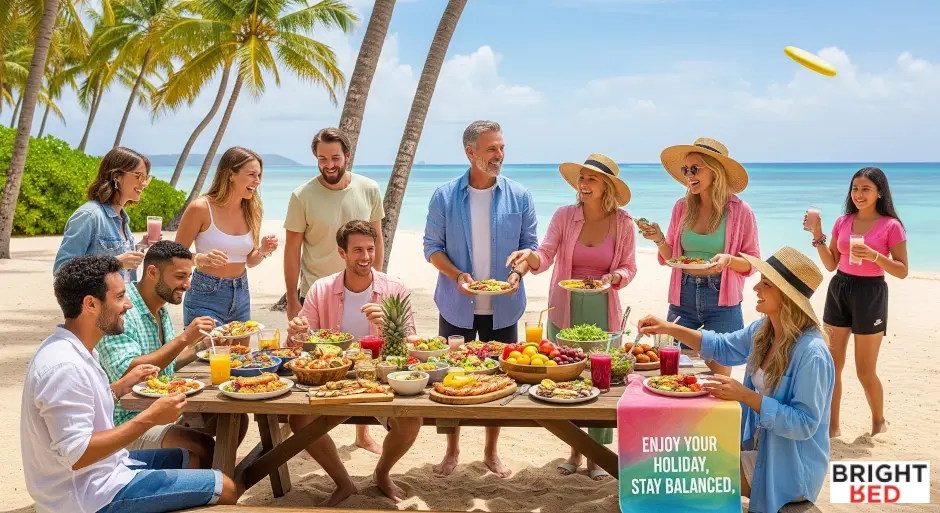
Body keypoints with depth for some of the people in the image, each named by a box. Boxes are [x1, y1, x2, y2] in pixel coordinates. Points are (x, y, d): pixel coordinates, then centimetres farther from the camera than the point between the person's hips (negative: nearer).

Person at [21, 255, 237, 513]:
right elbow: (76, 454, -28)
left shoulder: (71, 349, 5)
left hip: (99, 470, 10)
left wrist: (122, 386, 7)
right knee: (224, 488, -10)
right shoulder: (65, 366, -26)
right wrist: (150, 418, -26)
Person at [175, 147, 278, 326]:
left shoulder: (252, 210, 4)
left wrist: (263, 251, -7)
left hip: (241, 296, 6)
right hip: (206, 297, -5)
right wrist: (201, 258, -26)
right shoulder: (201, 208, -12)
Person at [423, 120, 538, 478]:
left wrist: (518, 272, -17)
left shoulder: (519, 197, -1)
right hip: (457, 305, -1)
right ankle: (452, 451, 26)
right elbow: (432, 246, -1)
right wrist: (457, 275, -18)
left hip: (503, 307, 1)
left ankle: (491, 452, 27)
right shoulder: (445, 196, -4)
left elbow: (530, 245, 3)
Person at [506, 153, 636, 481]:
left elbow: (629, 267, 3)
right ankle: (575, 450, 29)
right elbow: (545, 257, -11)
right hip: (565, 309, 1)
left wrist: (615, 277, -18)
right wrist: (529, 255, -32)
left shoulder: (623, 223, -4)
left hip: (602, 312, -1)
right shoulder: (564, 216, -4)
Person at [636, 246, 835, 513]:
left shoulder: (811, 353, -27)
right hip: (760, 449, 7)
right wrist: (671, 329, 1)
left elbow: (804, 424, -26)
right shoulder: (764, 330, -2)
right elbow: (722, 347, 13)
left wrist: (745, 395, -29)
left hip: (789, 468, -7)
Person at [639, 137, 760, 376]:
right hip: (683, 298, 3)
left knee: (718, 373, 3)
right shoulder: (682, 207, 5)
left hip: (721, 300, -3)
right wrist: (659, 239, -8)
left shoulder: (740, 211, -5)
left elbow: (752, 262, -1)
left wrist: (728, 259, -20)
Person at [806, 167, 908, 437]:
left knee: (865, 372, 3)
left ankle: (879, 422, 29)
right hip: (838, 290, 5)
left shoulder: (891, 226, -8)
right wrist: (817, 236, -4)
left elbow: (902, 271, -8)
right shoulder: (842, 222, 5)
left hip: (870, 294, -4)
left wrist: (873, 255, -23)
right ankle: (832, 426, 18)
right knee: (832, 366, 6)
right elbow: (831, 265, 7)